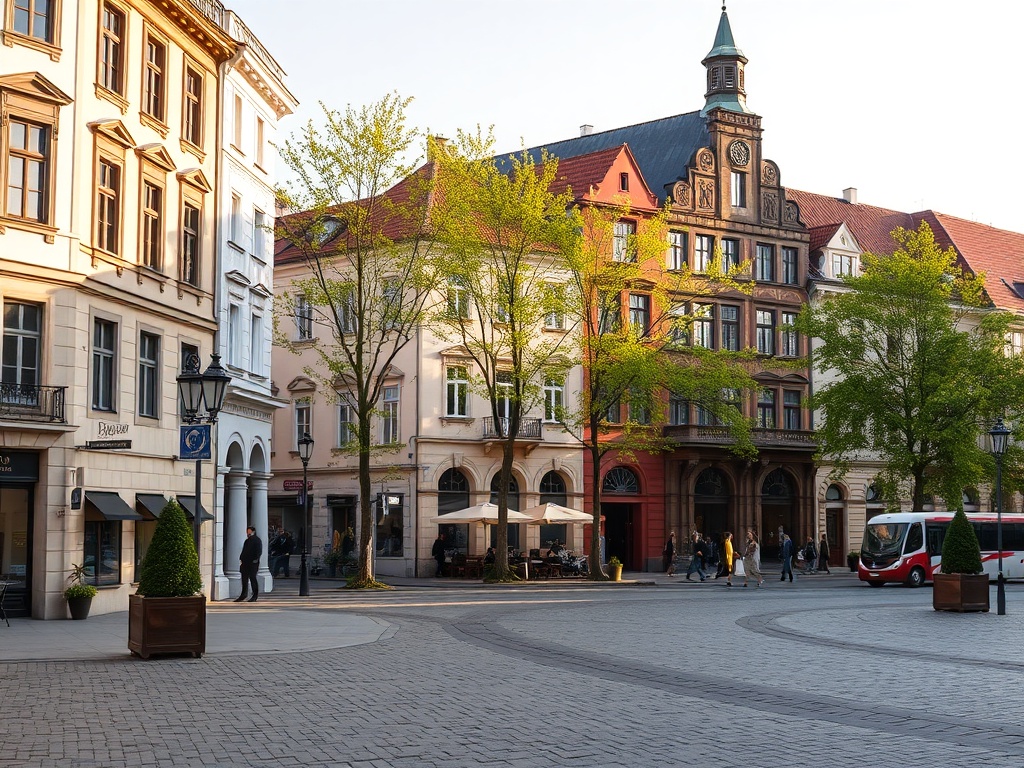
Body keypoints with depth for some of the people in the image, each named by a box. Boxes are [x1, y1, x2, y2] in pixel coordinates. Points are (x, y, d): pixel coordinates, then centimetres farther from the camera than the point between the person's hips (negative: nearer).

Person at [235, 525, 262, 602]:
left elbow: (259, 551, -10)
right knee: (244, 579, 8)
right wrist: (241, 558, 12)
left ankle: (255, 596, 5)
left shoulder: (257, 540, -5)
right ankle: (244, 594, 17)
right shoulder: (247, 540, 17)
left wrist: (255, 559, -17)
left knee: (252, 578, -2)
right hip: (245, 562, 7)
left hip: (253, 563, -7)